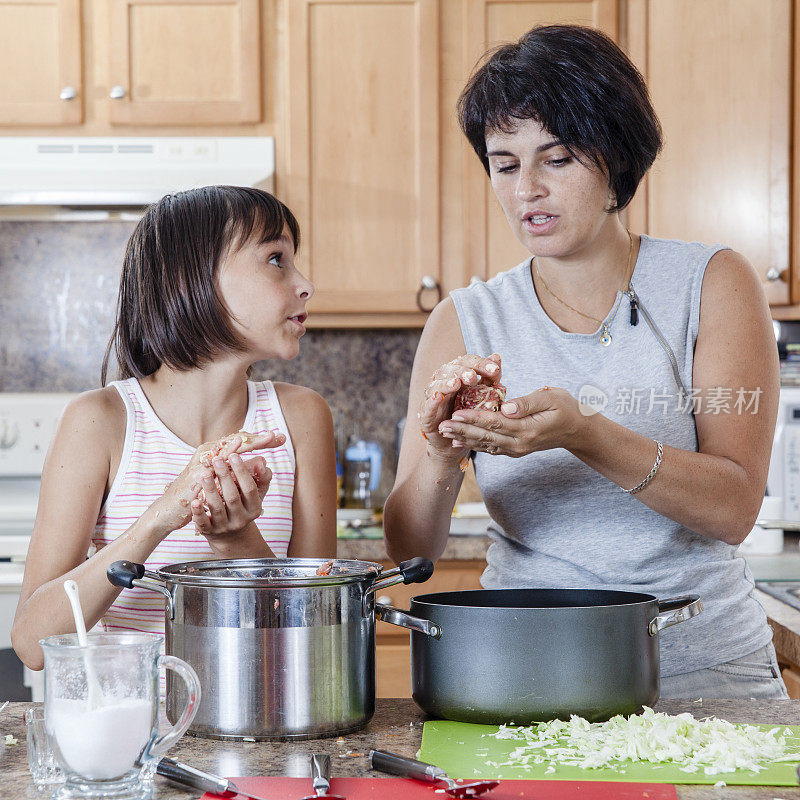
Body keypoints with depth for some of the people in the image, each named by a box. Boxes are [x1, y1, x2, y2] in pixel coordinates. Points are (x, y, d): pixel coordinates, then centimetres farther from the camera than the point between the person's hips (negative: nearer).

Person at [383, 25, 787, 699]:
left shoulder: (711, 285, -2)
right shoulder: (464, 322, 1)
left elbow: (734, 507, -13)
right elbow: (409, 547, -4)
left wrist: (585, 433, -29)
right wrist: (441, 460, -26)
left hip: (702, 669, 0)